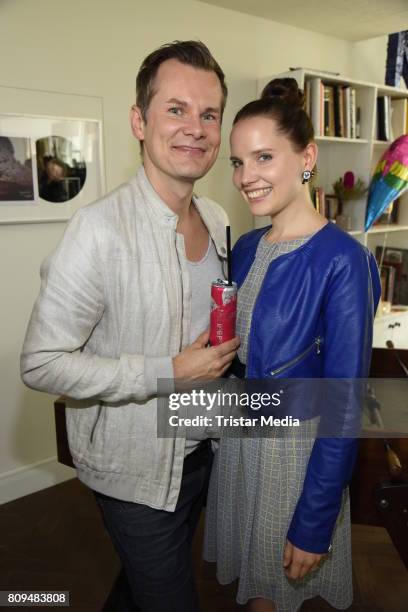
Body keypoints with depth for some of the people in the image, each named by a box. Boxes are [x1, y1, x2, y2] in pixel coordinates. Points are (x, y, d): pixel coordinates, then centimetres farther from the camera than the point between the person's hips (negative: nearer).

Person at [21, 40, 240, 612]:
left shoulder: (217, 219, 0)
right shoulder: (100, 228, -25)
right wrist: (170, 372, -24)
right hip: (137, 469, -7)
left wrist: (225, 349, -3)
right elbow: (41, 364, -23)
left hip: (202, 449, 7)